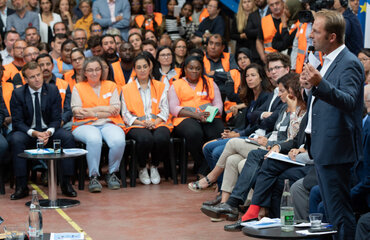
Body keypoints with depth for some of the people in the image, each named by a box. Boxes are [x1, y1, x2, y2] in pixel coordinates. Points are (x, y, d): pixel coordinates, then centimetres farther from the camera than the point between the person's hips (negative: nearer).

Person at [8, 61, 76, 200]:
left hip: (49, 131, 1)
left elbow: (56, 118, -2)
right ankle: (21, 186, -26)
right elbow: (17, 121, -8)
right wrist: (34, 133, -25)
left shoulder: (53, 91, -1)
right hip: (27, 131, -1)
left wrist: (48, 133, -24)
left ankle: (66, 183, -20)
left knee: (68, 137, -27)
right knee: (16, 139, -33)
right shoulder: (18, 94, -5)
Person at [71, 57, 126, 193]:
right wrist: (103, 108, -5)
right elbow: (77, 112, 0)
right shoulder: (78, 88, 13)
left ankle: (112, 173, -9)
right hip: (85, 126, -2)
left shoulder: (111, 86, 17)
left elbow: (115, 110, 4)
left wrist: (92, 112, -7)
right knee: (94, 139, -39)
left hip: (109, 124, 2)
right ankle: (93, 176, -26)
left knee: (119, 141, -33)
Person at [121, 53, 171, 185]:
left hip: (158, 123, 1)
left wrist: (155, 122, -10)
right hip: (136, 125, -1)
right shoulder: (126, 89, 15)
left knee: (162, 138, -36)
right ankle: (142, 169, -9)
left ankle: (154, 167, -6)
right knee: (145, 139, -38)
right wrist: (142, 123, -11)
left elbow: (165, 109, 10)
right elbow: (126, 113, 6)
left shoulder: (160, 86, 19)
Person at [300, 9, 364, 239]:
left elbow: (349, 102, -32)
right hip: (322, 149, 10)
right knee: (331, 211, 17)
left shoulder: (349, 64, -17)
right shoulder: (329, 61, 15)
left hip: (334, 149, -10)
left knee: (340, 212, -7)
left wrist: (320, 84, -43)